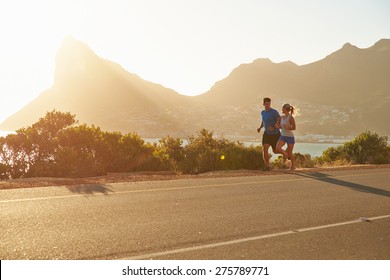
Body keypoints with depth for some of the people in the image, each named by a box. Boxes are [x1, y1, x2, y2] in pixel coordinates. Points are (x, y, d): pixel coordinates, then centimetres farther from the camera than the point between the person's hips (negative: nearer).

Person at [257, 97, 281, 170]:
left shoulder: (274, 112, -18)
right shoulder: (263, 112, 2)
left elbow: (280, 121, -19)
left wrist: (274, 128, -33)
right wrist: (260, 128, 2)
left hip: (275, 134, -4)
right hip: (267, 134, 4)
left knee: (275, 151, 8)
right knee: (264, 149, -19)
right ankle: (267, 166, -16)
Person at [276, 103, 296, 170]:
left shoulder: (291, 118, -14)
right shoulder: (282, 117, 6)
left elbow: (294, 127, -15)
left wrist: (287, 128, -31)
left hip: (290, 137, -5)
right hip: (282, 136, 5)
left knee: (290, 153, 3)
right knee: (278, 149, -17)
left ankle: (293, 165, 26)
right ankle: (285, 154, 15)